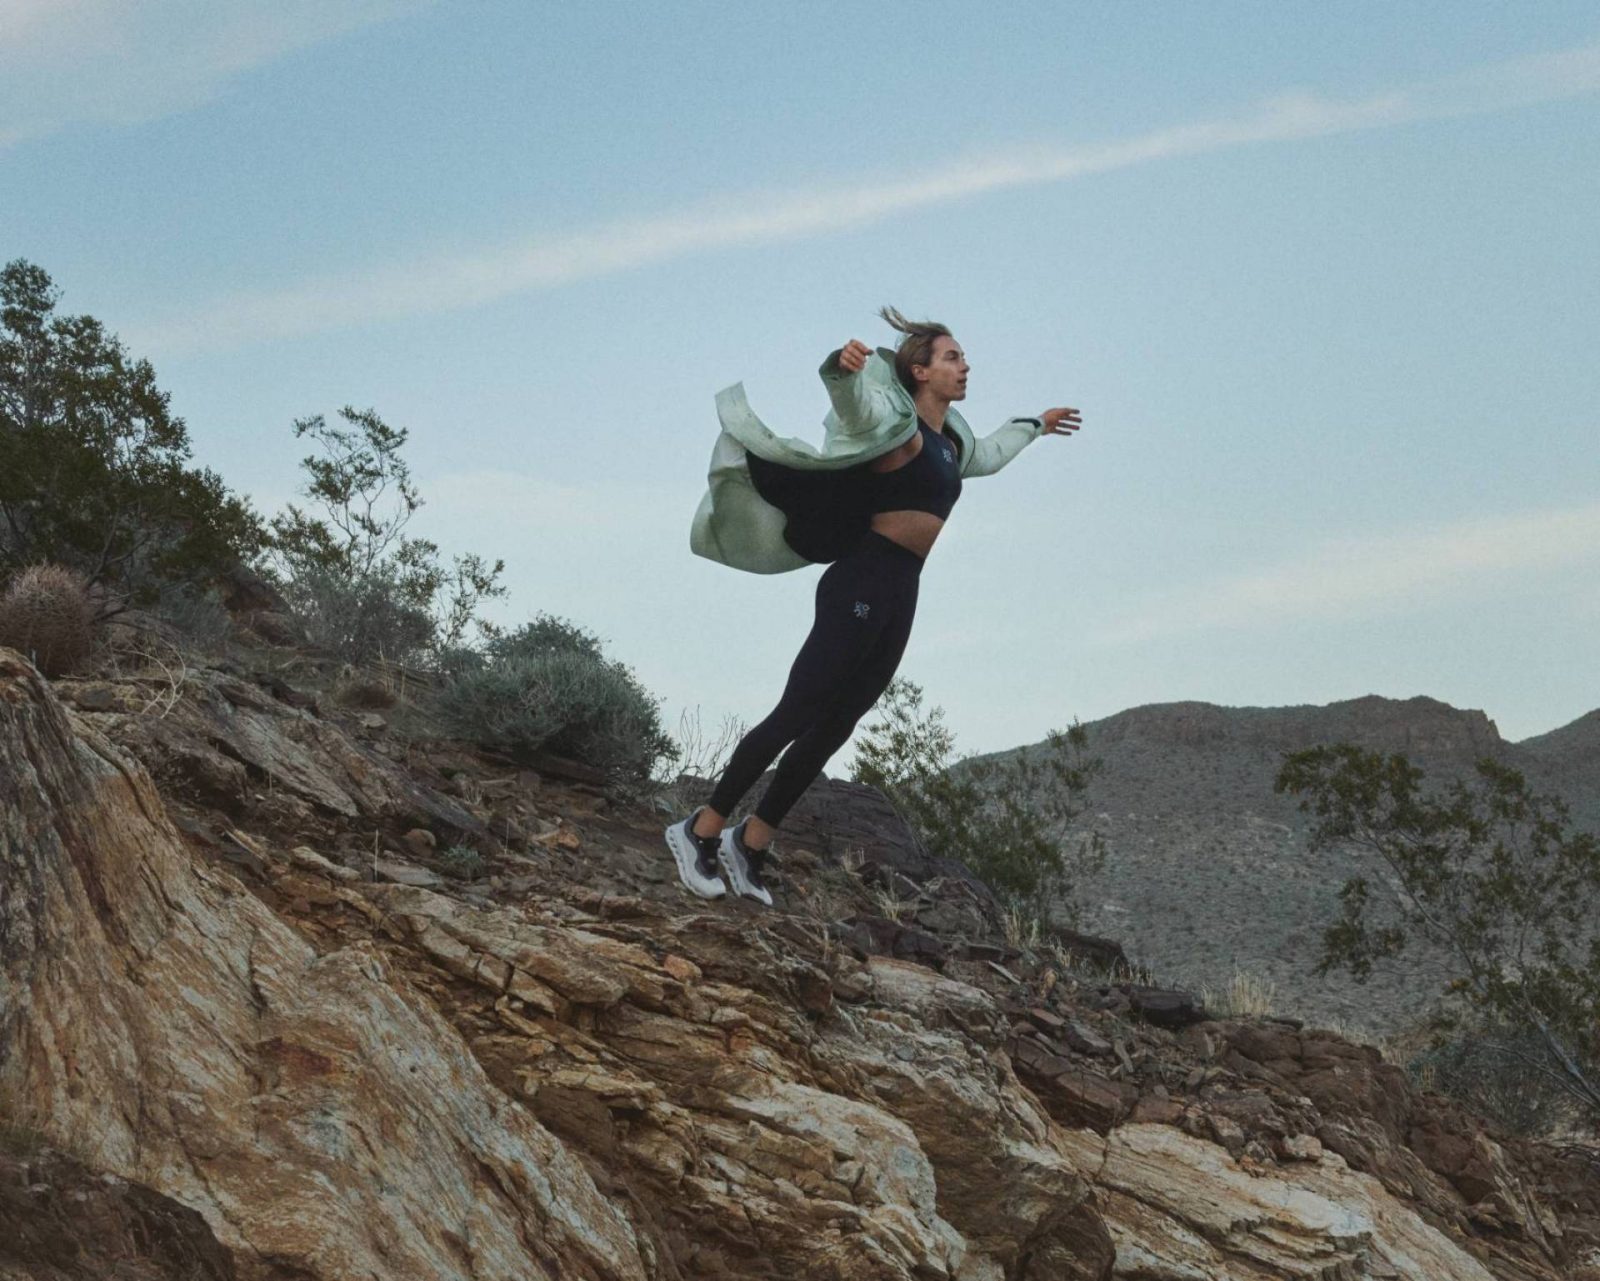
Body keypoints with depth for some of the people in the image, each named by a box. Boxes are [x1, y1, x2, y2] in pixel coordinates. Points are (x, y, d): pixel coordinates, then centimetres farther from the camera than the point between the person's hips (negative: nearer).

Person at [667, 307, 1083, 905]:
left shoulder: (951, 442, 20)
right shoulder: (900, 424, -8)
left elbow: (988, 455, 43)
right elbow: (855, 406, -29)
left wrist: (1035, 426, 58)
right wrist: (844, 369, -50)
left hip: (901, 596, 9)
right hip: (863, 585, -9)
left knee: (833, 729, 8)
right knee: (795, 717, -10)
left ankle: (750, 844, 14)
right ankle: (700, 831, -3)